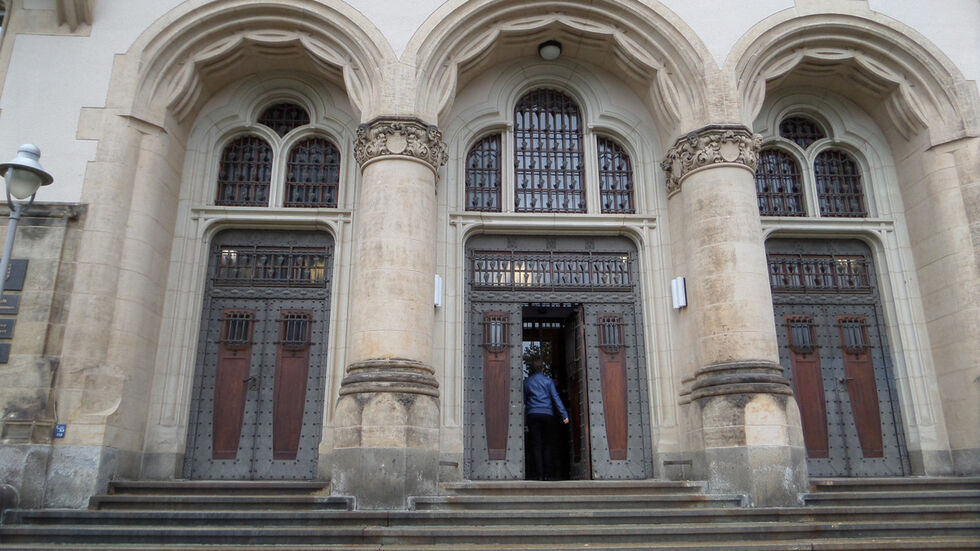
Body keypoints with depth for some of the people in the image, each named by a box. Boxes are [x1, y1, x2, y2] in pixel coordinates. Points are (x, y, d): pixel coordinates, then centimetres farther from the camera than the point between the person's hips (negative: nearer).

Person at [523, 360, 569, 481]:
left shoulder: (526, 382, 10)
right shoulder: (548, 381, 5)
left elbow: (523, 400, 13)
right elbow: (556, 398, -2)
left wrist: (524, 414, 24)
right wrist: (564, 415, -5)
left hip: (532, 414, 1)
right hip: (547, 414, 0)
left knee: (536, 444, 0)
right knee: (547, 444, 8)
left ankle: (540, 474, -7)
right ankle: (547, 473, 4)